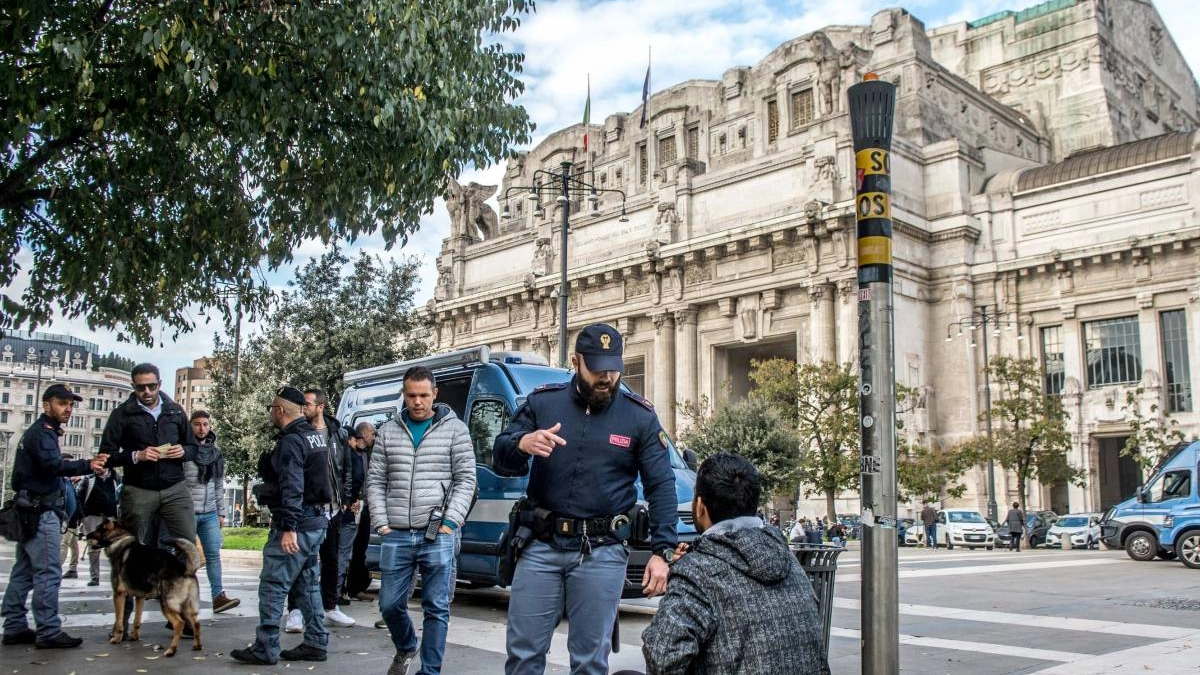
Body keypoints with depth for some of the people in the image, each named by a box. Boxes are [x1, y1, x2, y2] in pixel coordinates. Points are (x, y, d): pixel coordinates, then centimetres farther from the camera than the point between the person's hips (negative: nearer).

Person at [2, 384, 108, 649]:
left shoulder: (39, 432, 18)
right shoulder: (42, 433, -14)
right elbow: (52, 464, -32)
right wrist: (87, 465, -45)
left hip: (32, 510, 11)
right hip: (41, 511, -11)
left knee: (23, 572, 12)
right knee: (48, 572, -11)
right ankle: (48, 632, -11)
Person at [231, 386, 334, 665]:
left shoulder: (291, 441, -15)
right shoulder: (315, 436, 14)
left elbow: (292, 488, -23)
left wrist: (289, 528, -27)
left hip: (296, 525, -10)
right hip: (315, 521, 10)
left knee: (273, 586, -4)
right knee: (308, 584, 14)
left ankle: (265, 648, -1)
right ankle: (315, 643, 17)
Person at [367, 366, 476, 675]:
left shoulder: (455, 429, 2)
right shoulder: (388, 431, 10)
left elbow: (465, 479, -1)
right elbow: (375, 481, 10)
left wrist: (450, 522, -9)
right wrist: (381, 523, 0)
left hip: (437, 536, -3)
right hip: (396, 536, 3)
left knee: (436, 608, 1)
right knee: (390, 604, 9)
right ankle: (406, 648, 38)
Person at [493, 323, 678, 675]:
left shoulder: (640, 416, -1)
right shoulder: (542, 402, 1)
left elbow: (662, 487, -1)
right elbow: (500, 461, 2)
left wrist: (662, 552, -11)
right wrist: (523, 444, -22)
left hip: (601, 553, -1)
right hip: (540, 546, 1)